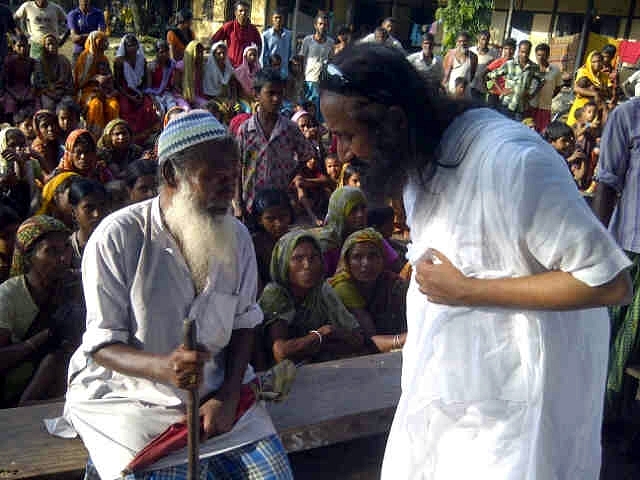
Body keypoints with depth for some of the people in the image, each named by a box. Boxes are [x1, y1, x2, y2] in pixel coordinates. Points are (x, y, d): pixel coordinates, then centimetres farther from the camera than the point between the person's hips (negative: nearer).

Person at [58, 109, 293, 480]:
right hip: (128, 394, -4)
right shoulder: (117, 237, -16)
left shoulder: (237, 236, -1)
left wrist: (228, 395, -8)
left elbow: (243, 322, 6)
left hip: (217, 390, 4)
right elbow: (102, 346, -13)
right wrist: (161, 366, -33)